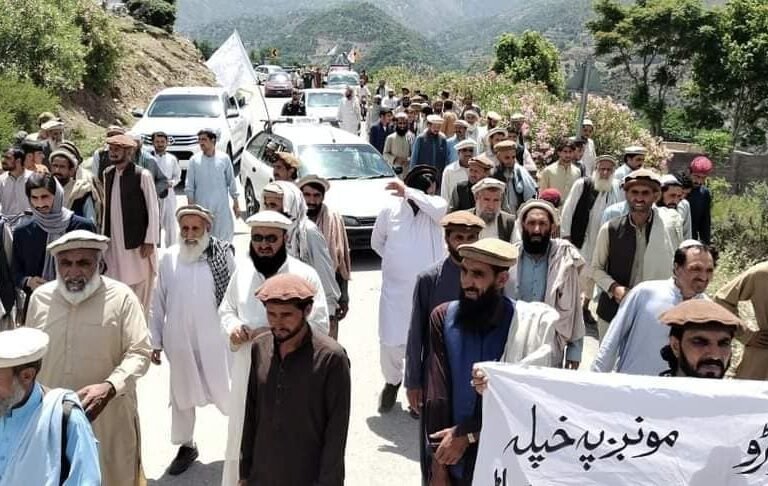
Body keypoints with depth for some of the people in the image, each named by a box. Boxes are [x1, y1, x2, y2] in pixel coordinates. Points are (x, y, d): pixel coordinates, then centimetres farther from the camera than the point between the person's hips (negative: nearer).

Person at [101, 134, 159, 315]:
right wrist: (103, 234, 10)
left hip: (136, 241, -5)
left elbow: (153, 210, -9)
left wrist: (150, 241, -12)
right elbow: (106, 207, 13)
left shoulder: (142, 175, -10)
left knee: (139, 287, 3)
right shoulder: (108, 173, 8)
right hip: (113, 241, 5)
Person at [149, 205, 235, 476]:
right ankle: (186, 445, 36)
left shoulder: (223, 255, -10)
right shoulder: (168, 258, -3)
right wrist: (155, 341, 5)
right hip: (179, 341, 3)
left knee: (229, 393, 7)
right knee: (181, 394, 17)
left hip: (216, 340, -2)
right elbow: (158, 303, 3)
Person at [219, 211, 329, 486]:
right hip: (247, 372, 4)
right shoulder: (242, 269, 2)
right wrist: (232, 326, -10)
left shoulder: (304, 275, -11)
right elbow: (226, 309, 13)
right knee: (243, 438, 16)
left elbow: (319, 324, -11)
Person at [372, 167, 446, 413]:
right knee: (390, 343, 3)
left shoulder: (434, 209, -4)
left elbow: (438, 207, -30)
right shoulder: (390, 210, -1)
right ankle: (392, 381, 34)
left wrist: (407, 191, -25)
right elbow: (377, 242, 14)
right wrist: (396, 259, 9)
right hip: (395, 288, 1)